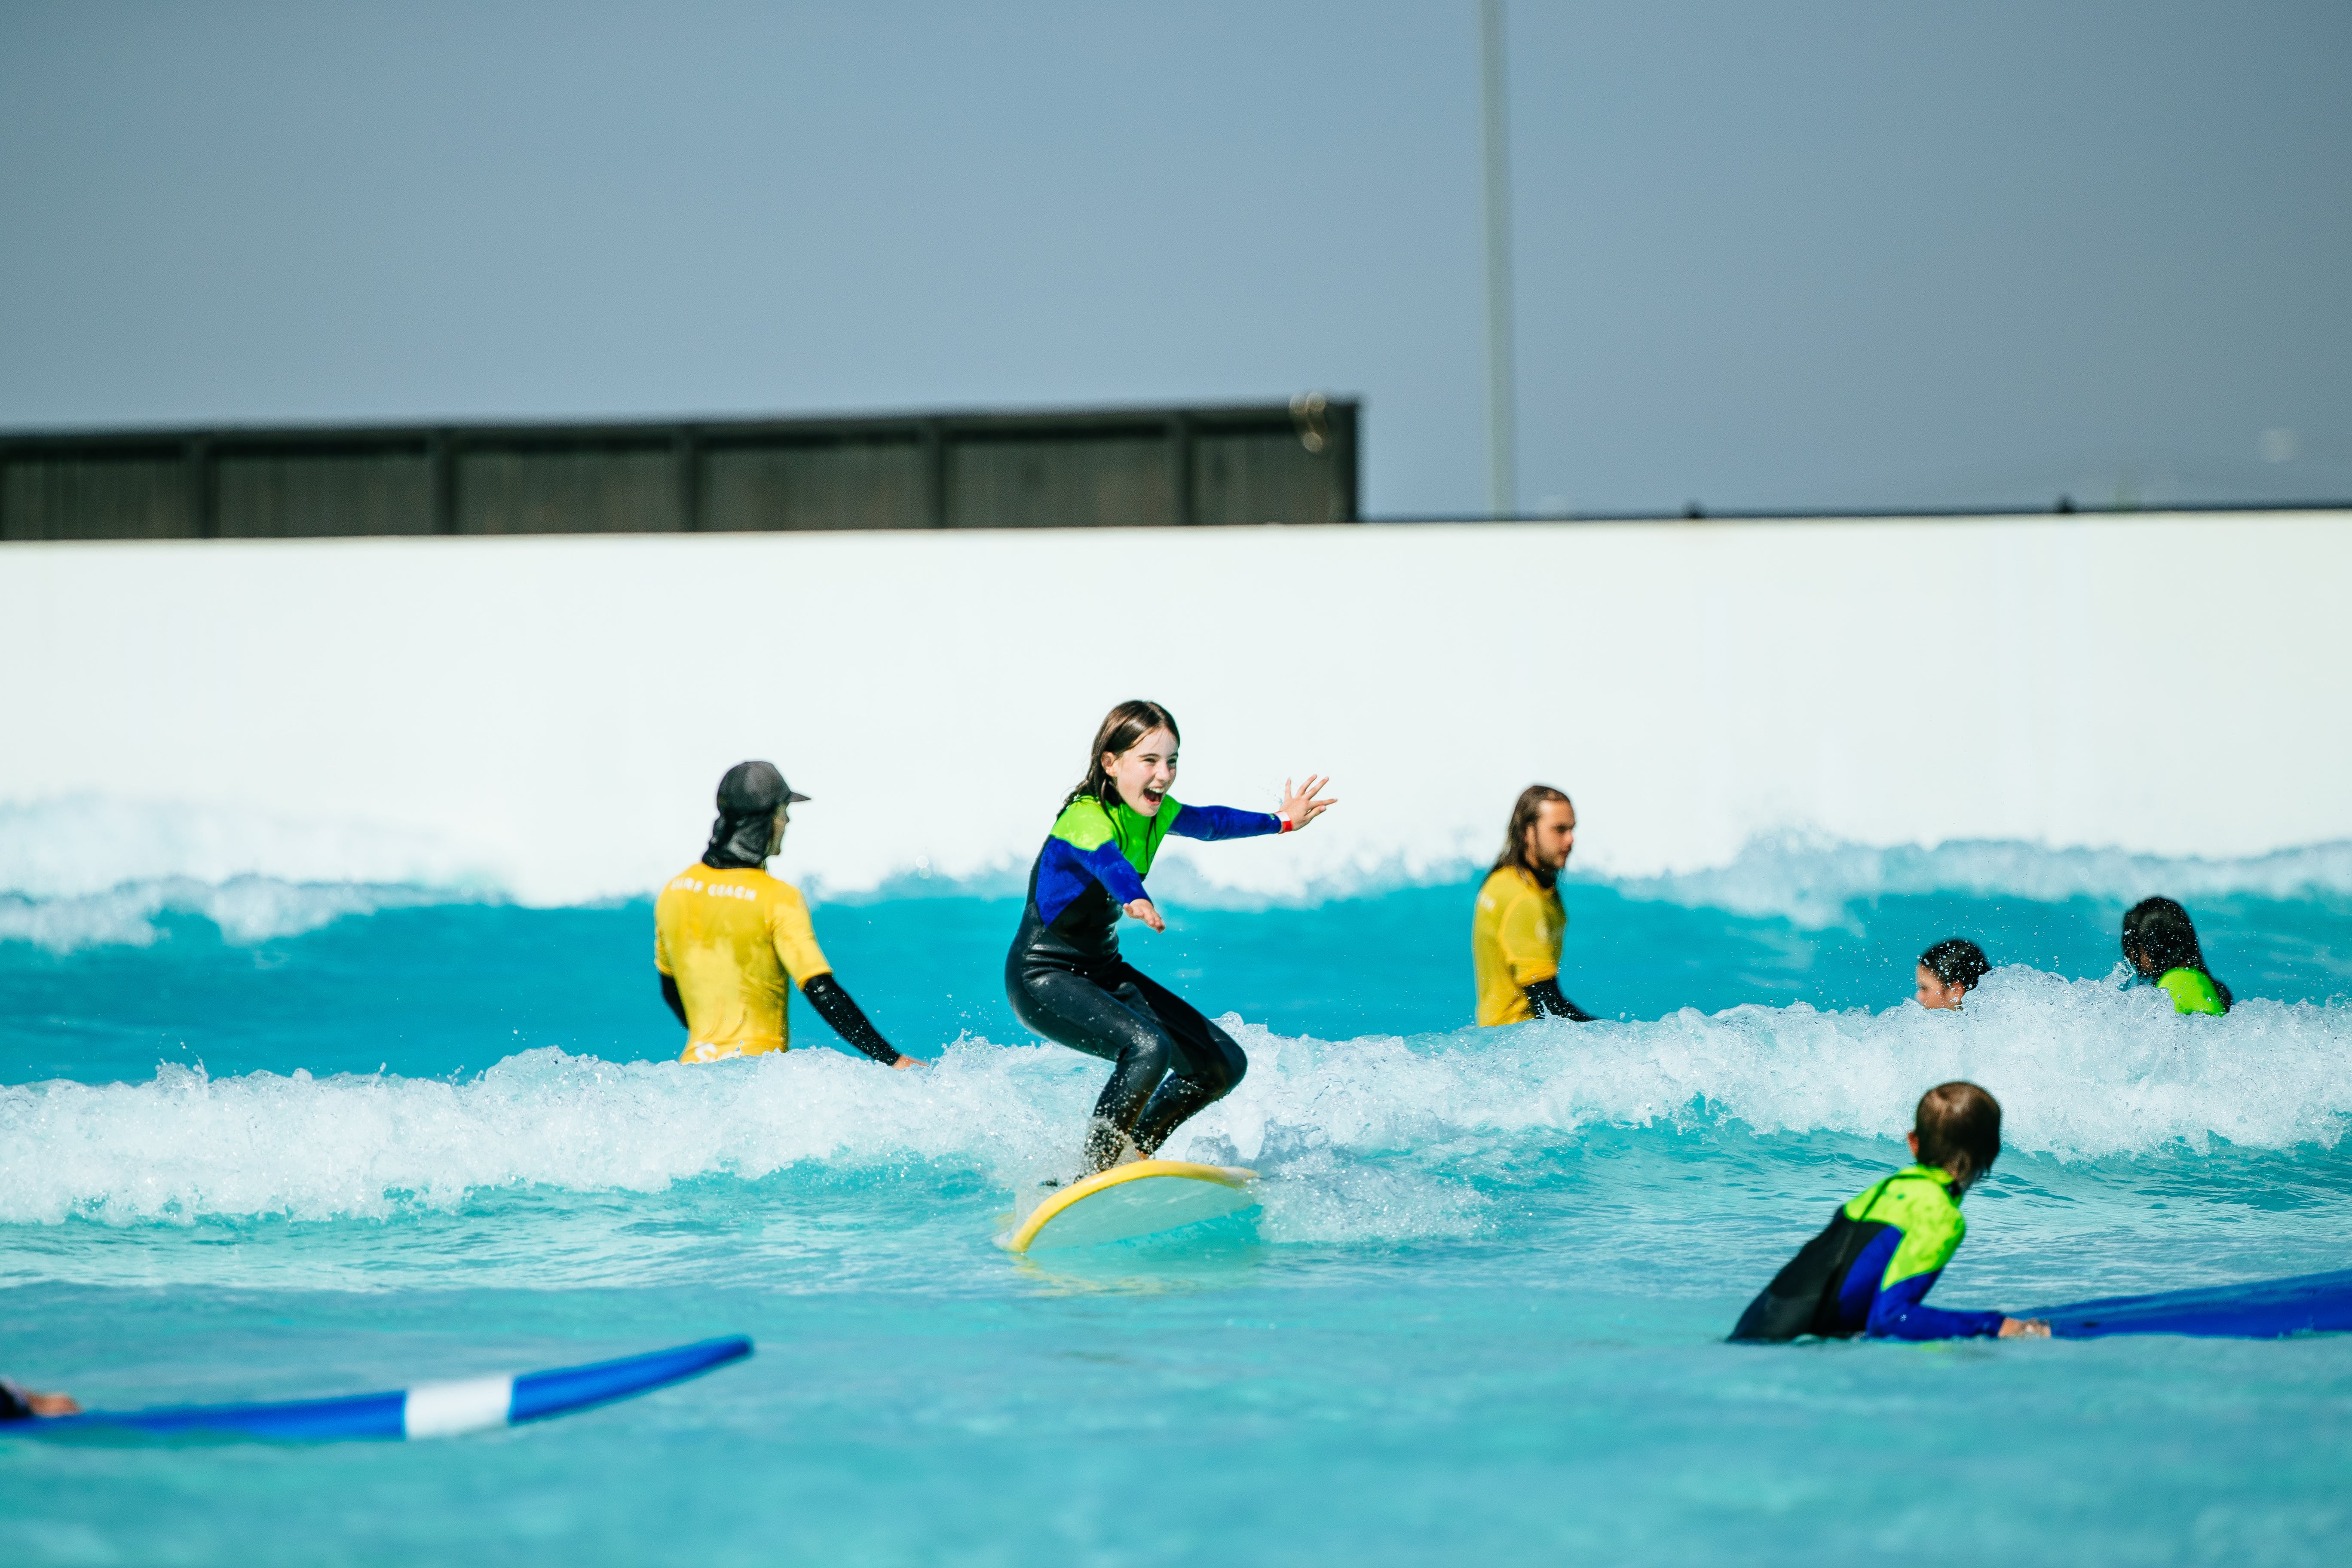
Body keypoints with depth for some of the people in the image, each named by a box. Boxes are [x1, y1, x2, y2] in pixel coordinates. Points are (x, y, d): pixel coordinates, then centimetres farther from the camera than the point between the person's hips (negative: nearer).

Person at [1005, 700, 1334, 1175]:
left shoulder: (1156, 812, 1)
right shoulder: (1087, 820, -26)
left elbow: (1207, 821, 23)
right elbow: (1105, 860, -50)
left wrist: (1280, 822, 35)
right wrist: (1135, 899, -71)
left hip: (1102, 971, 9)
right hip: (1043, 980, -9)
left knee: (1223, 1065, 3)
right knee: (1147, 1047, -34)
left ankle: (1131, 1155, 17)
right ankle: (1094, 1177, -20)